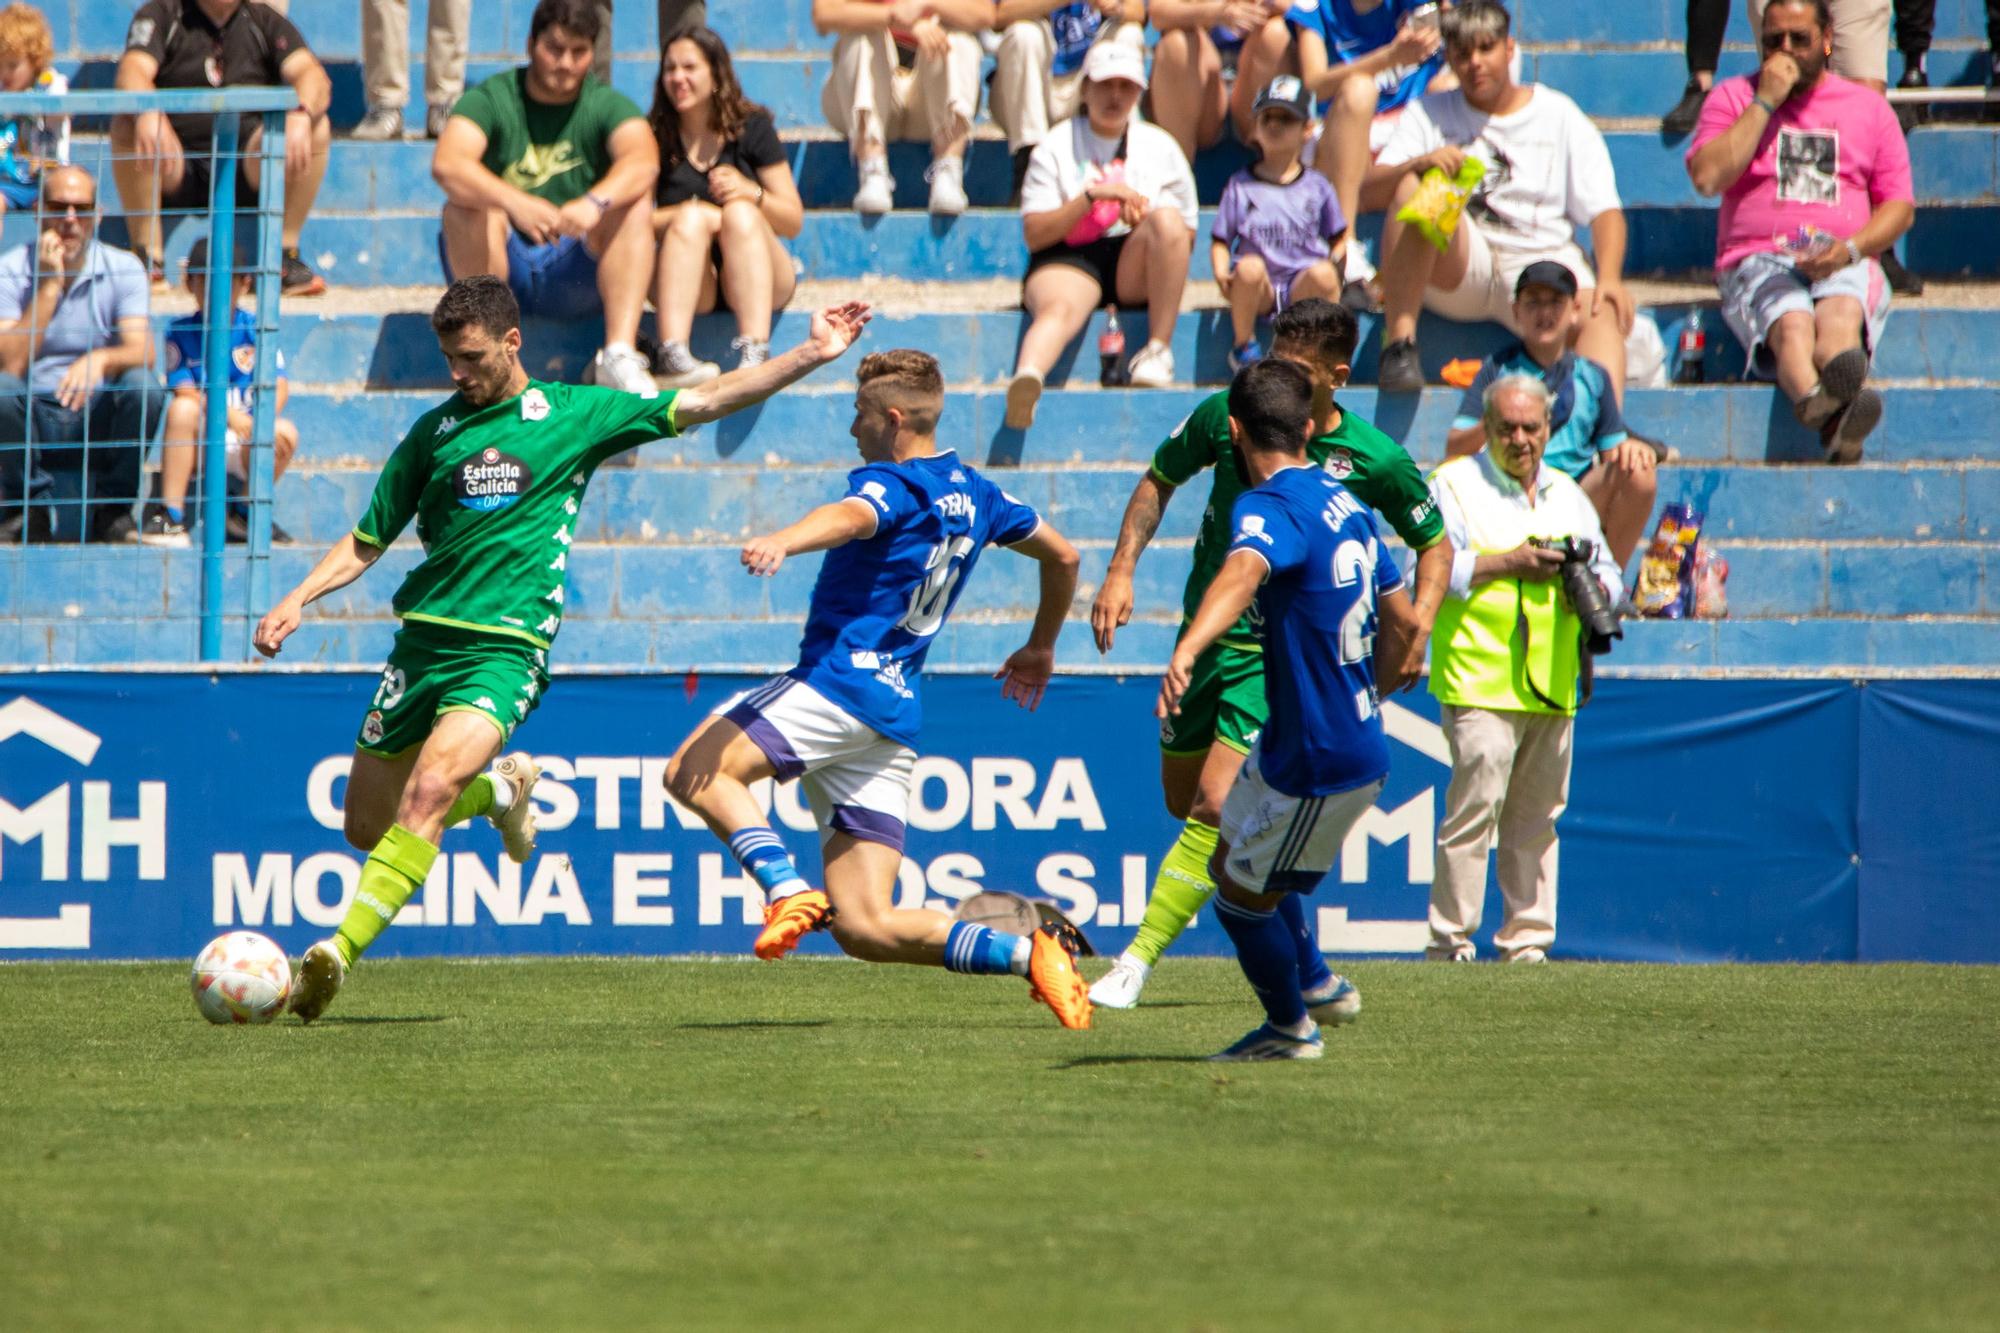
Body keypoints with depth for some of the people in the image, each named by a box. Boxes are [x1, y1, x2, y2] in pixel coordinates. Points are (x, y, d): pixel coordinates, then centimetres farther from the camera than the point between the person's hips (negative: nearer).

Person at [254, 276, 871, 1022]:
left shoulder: (575, 414, 6)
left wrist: (813, 355, 3)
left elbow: (705, 403, 9)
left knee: (429, 792, -26)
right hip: (423, 637, 4)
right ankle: (501, 788, 33)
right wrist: (297, 601, 1)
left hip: (507, 647, -4)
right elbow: (369, 541, 16)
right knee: (367, 823, 6)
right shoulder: (434, 431, 11)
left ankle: (338, 954, -31)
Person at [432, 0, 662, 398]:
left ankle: (619, 354, -34)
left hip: (576, 274, 1)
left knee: (634, 207, -22)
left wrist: (595, 202, -43)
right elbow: (447, 164, -24)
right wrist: (517, 204, -42)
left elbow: (643, 162, -21)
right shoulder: (490, 100, -3)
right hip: (503, 266, -1)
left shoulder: (608, 106, 1)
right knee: (465, 206, -28)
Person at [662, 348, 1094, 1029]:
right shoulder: (976, 495, 19)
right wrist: (1040, 650, 47)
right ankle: (1029, 952, -4)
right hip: (896, 716, 9)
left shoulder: (893, 485, -7)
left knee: (695, 771, -19)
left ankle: (791, 893, -33)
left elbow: (848, 517, -32)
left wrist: (782, 541, -53)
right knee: (866, 929, 5)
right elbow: (1062, 555, 32)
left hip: (841, 683, -9)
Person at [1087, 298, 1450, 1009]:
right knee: (1185, 802, 14)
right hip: (1206, 632, 5)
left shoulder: (1375, 459, -12)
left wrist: (1418, 627, -11)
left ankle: (1138, 960, -17)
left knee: (1215, 803, -18)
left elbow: (1433, 544, 4)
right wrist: (1122, 571, 0)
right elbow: (1160, 480, 11)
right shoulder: (1226, 415, -6)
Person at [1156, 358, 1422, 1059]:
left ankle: (1291, 1025, 30)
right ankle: (1316, 982, 43)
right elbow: (1403, 620, 18)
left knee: (1242, 897, 11)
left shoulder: (1269, 508, -21)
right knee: (1232, 858, 29)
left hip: (1321, 764, -9)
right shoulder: (1344, 501, 7)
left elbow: (1243, 572, -45)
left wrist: (1186, 651, -63)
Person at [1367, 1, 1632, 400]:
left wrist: (1609, 277, -16)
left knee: (1603, 313, -33)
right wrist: (1418, 164, -18)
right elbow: (1368, 187, 4)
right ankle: (1398, 346, -31)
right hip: (1457, 269, 1)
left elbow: (1604, 210, 4)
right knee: (1414, 188, -28)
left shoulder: (1560, 116, 12)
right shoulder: (1428, 114, 16)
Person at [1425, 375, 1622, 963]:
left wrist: (1591, 588, -2)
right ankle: (1449, 940, -9)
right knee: (1475, 806, -12)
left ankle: (1527, 938, 12)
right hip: (1480, 685, -6)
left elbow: (1608, 574, 22)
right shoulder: (1454, 485, 4)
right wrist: (1507, 563, -13)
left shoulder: (1569, 495, 21)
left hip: (1553, 688, 6)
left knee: (1538, 817, 7)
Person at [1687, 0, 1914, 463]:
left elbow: (1899, 207, 15)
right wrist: (1765, 102, -3)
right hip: (1758, 262, -1)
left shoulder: (1869, 107, 18)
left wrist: (1850, 249, -6)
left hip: (1845, 264, 1)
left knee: (1840, 312, -37)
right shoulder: (1732, 97, 14)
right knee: (1792, 322, -36)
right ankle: (1822, 406, -70)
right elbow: (1708, 178, -4)